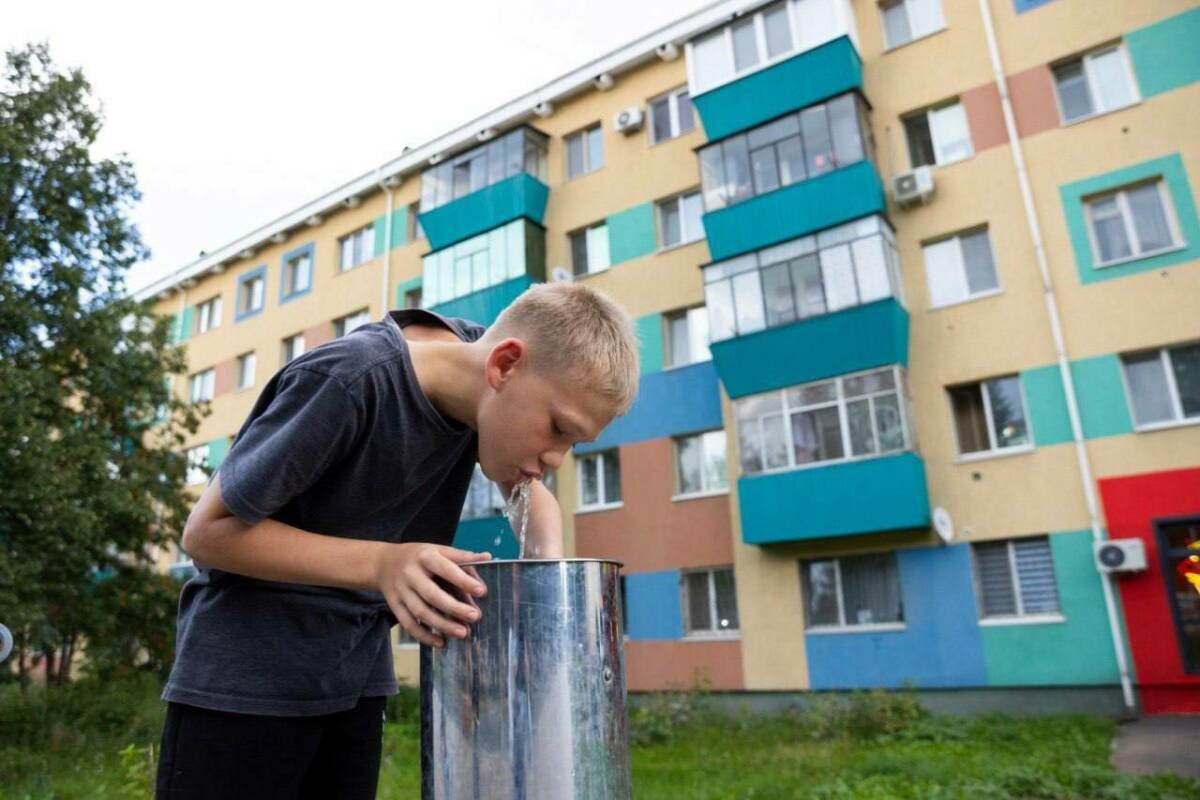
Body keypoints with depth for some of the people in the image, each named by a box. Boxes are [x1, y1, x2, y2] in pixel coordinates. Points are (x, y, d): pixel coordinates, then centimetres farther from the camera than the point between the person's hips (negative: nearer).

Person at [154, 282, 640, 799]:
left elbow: (532, 493, 6)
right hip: (244, 676, -5)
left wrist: (552, 572, -16)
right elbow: (206, 530, -19)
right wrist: (380, 563, -32)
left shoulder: (476, 355, -9)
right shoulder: (348, 382, -28)